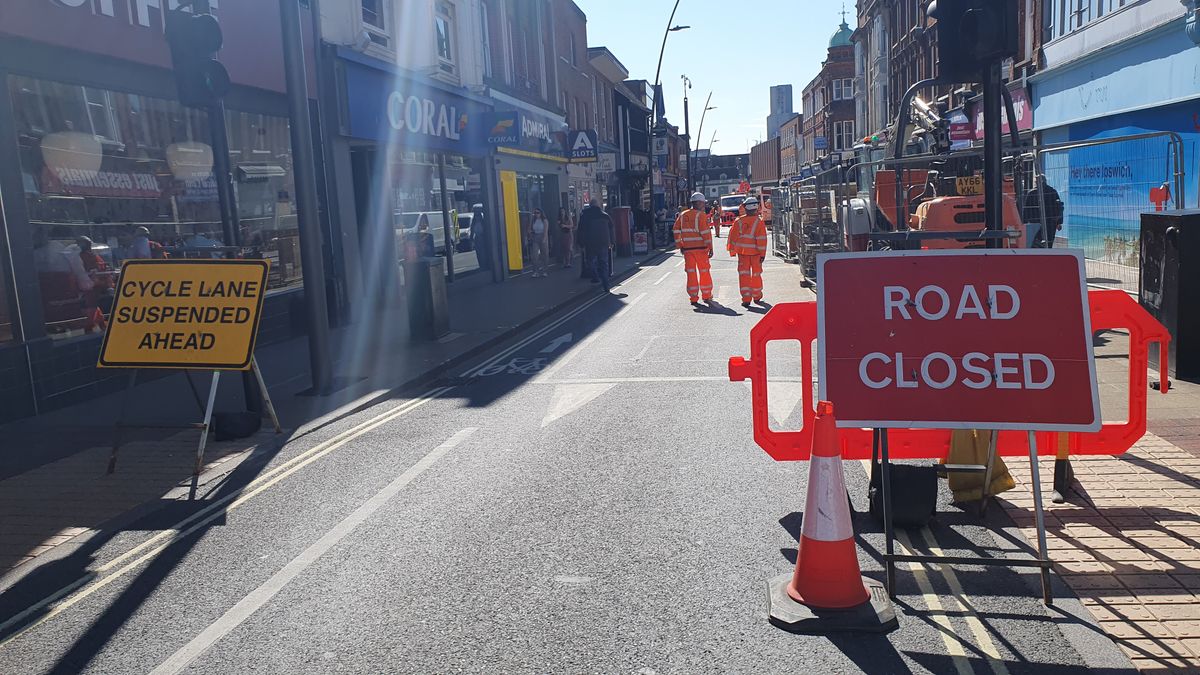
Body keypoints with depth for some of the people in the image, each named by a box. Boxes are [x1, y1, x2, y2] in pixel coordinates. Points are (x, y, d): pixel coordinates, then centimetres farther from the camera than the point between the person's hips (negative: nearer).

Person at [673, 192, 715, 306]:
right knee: (704, 272, 10)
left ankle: (693, 298, 7)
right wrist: (710, 248, -10)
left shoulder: (683, 215, 8)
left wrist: (680, 245, 16)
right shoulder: (701, 215, -9)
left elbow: (676, 231, 9)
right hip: (700, 248, -4)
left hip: (687, 249, 4)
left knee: (691, 273, 7)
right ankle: (706, 296, 18)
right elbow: (706, 232, -14)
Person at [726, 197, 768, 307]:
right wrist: (762, 254, -8)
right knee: (756, 275, 13)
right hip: (755, 252, -1)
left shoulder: (739, 221, -2)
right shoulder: (759, 222, -10)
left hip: (742, 252, 2)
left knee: (744, 275, 4)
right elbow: (762, 239, -13)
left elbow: (733, 236, 3)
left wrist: (732, 250, 14)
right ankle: (757, 297, 26)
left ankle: (746, 299, -3)